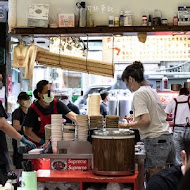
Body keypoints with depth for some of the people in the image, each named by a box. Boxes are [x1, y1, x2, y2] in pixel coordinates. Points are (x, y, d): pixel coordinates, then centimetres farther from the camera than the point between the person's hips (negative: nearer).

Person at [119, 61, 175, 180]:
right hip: (168, 138, 9)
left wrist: (127, 125, -7)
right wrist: (135, 119, 26)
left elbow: (146, 120, -18)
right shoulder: (151, 90, 17)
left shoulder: (139, 93, -10)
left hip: (155, 140, -9)